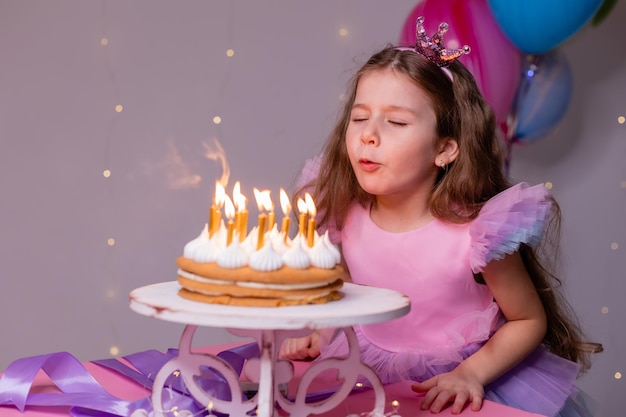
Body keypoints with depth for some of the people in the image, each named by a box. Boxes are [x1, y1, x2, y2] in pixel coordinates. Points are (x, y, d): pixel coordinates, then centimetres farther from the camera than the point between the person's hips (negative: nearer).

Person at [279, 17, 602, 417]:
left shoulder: (477, 232, -20)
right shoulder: (345, 215, -7)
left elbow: (529, 320, -6)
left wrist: (470, 374, -17)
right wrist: (317, 335, -4)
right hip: (368, 378, 3)